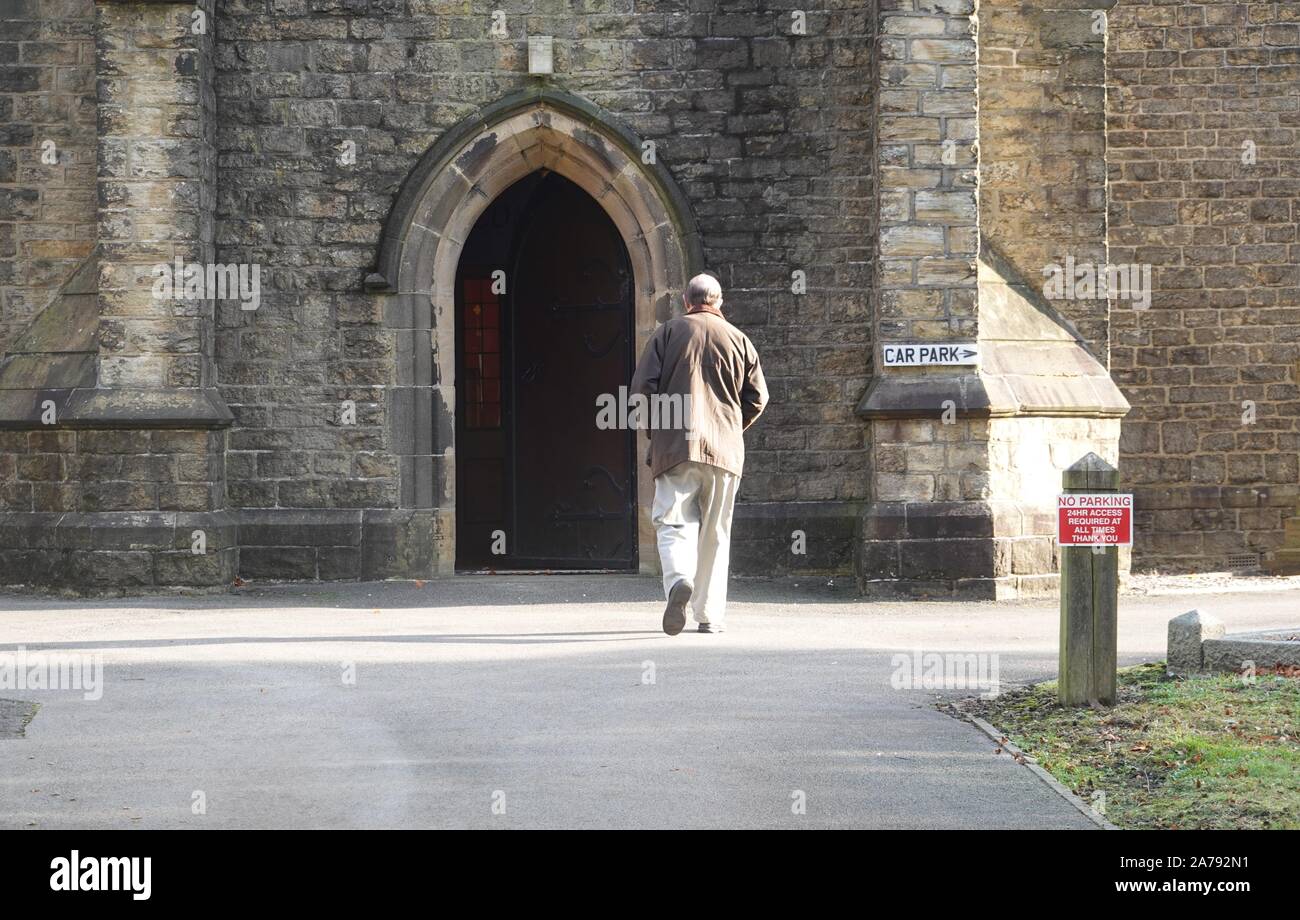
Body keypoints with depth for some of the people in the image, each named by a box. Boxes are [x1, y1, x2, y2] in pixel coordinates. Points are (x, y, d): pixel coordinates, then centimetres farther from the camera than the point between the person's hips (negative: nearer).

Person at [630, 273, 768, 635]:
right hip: (725, 449, 2)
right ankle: (709, 615, 8)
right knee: (715, 533, 8)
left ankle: (678, 579, -31)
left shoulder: (667, 333, 4)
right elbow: (758, 397, 6)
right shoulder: (738, 339, 9)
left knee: (674, 522, -2)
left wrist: (654, 429, 12)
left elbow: (643, 387, -2)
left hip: (675, 446, -2)